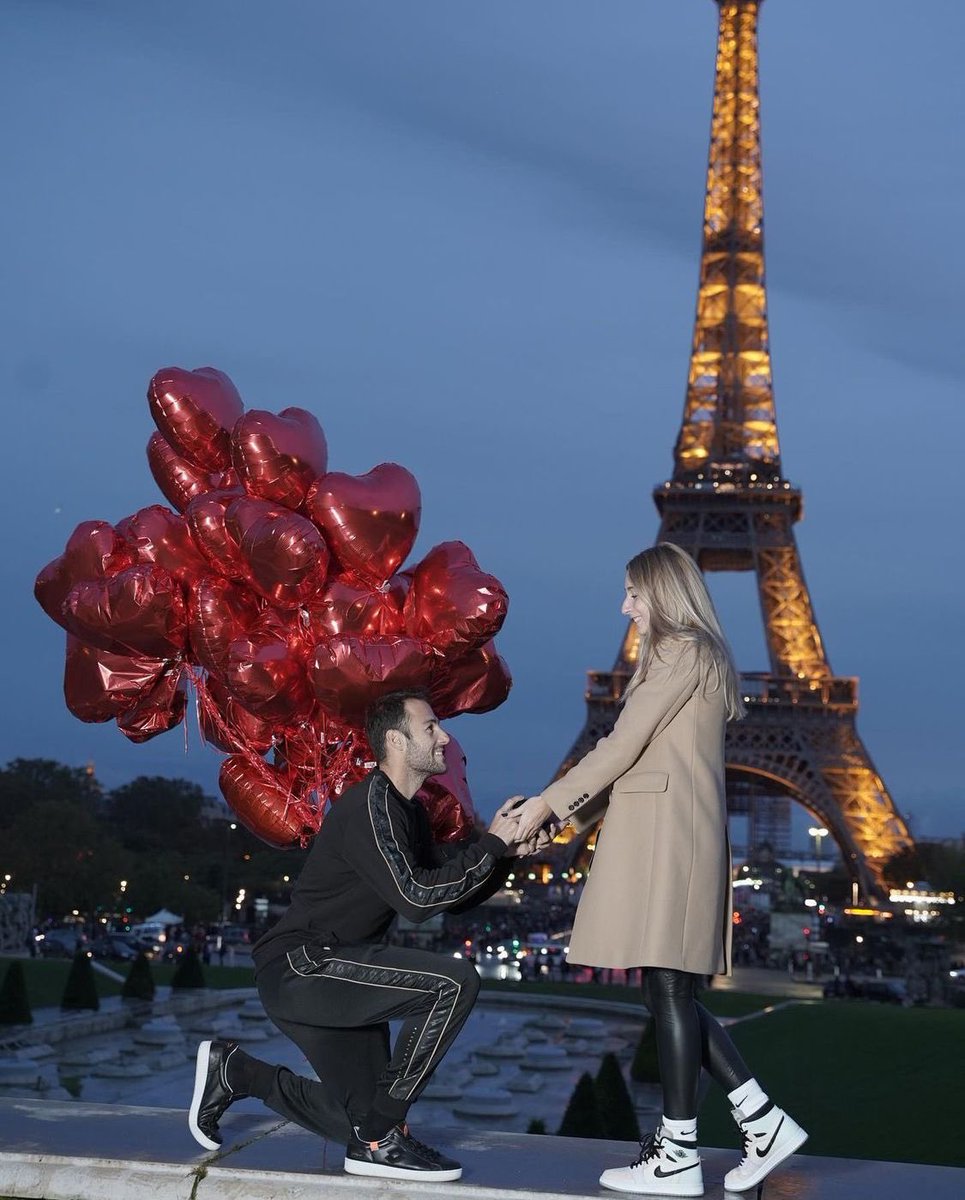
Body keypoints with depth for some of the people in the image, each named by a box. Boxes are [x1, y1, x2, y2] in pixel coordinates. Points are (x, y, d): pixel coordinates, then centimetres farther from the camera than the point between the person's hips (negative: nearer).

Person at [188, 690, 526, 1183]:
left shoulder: (406, 809, 13)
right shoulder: (371, 806, -17)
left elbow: (454, 895, 14)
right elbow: (415, 897, -26)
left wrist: (508, 851, 0)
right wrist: (491, 844, -19)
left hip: (323, 975, 10)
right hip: (300, 967, -10)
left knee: (356, 1119, 16)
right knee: (454, 982, -25)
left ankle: (235, 1071, 28)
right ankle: (379, 1140, -16)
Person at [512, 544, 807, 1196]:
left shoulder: (681, 651, -6)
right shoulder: (699, 656, 23)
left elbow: (623, 744, -10)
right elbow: (641, 756, 20)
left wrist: (551, 802, -4)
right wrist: (571, 812, 15)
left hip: (669, 835, -10)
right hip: (669, 837, 10)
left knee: (669, 987, -7)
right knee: (671, 991, 9)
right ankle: (764, 1121, 9)